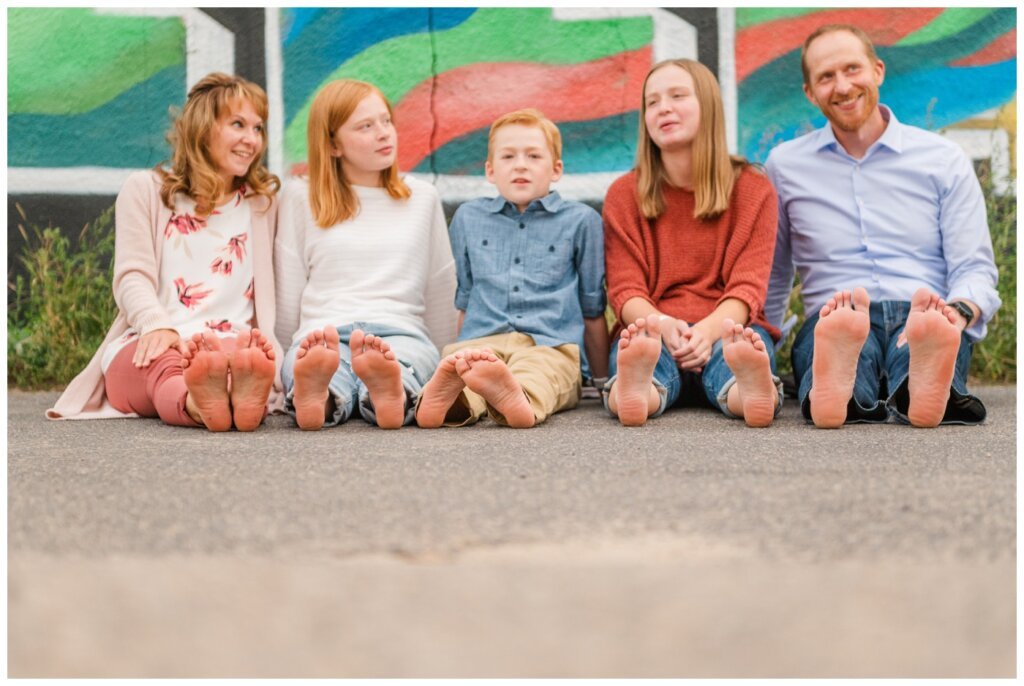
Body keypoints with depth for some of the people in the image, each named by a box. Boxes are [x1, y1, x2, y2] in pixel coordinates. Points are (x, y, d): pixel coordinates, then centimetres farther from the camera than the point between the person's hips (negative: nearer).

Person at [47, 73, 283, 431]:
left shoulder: (263, 202, 23)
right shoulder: (146, 189, 16)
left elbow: (268, 292, 17)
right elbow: (132, 275, 3)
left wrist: (262, 337, -5)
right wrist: (157, 326, -19)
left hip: (230, 345, 1)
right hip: (146, 347, -1)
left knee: (248, 351, -40)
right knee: (165, 360, -41)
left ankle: (245, 391, -76)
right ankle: (193, 401, -76)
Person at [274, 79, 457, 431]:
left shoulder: (422, 197, 21)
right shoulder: (301, 197, 16)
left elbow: (440, 288, 24)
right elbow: (288, 296, 16)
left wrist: (442, 361, 23)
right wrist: (291, 351, 10)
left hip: (400, 334, 1)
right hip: (321, 335, 0)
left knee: (398, 360, -40)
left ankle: (390, 392, -70)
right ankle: (312, 392, -70)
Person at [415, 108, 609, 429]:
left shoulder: (580, 220, 13)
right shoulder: (468, 218, 21)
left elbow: (593, 310, 18)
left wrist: (602, 382, 21)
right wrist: (461, 355, 28)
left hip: (550, 344, -2)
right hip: (480, 341, 2)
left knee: (534, 375, -39)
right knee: (456, 359, -35)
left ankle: (519, 398, -72)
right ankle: (451, 397, -68)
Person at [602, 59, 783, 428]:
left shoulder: (754, 189, 10)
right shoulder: (624, 194, 13)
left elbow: (748, 287, -1)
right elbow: (625, 290, 3)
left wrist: (708, 330, -24)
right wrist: (662, 326, -22)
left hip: (725, 329, 0)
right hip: (653, 330, 0)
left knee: (736, 351, -39)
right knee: (640, 348, -38)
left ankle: (753, 387, -71)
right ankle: (633, 388, -71)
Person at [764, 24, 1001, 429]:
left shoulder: (944, 161, 13)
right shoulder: (786, 165, 16)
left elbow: (974, 271, 5)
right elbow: (772, 280, 24)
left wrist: (959, 312, -18)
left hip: (925, 317, 0)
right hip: (833, 319, 0)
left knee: (937, 327, -40)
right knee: (835, 323, -40)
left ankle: (925, 382, -73)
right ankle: (833, 387, -73)